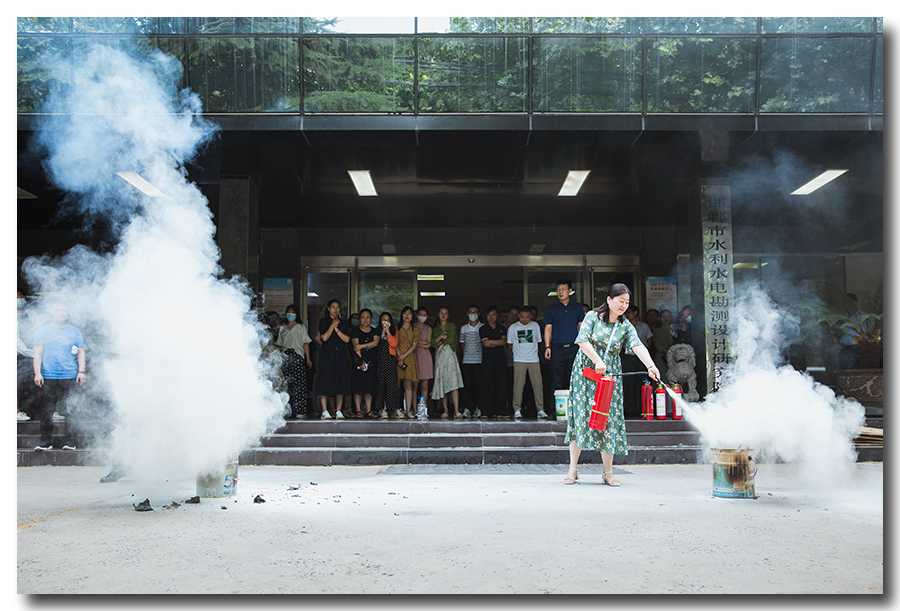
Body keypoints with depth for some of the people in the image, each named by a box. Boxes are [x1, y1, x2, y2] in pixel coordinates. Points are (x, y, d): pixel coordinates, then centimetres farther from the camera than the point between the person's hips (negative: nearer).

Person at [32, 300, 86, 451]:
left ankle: (69, 440, 8)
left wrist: (81, 371, 0)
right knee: (45, 410, 0)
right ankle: (46, 441, 10)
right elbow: (38, 353, 8)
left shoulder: (75, 331, 11)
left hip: (70, 377, 0)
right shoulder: (43, 331, 10)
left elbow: (81, 353, 11)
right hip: (47, 378, 0)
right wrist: (37, 373, -3)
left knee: (70, 411, -1)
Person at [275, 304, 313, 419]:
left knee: (299, 383, -10)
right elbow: (279, 345, 18)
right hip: (285, 357, 3)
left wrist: (308, 358, -2)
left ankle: (300, 411, -11)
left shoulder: (301, 327, 12)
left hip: (298, 357, -3)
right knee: (286, 384, -3)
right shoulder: (282, 329, 20)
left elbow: (305, 343, 7)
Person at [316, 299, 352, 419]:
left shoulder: (343, 323, 14)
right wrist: (333, 325, -6)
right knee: (325, 382, -5)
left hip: (341, 356, 3)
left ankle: (338, 411, 6)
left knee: (341, 383, 1)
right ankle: (325, 411, 0)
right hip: (327, 355, -3)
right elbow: (324, 337, -9)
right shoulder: (323, 321, 5)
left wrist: (337, 329, -8)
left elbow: (347, 339, 0)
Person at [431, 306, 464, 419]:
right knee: (441, 384, -2)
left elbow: (451, 339, -2)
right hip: (439, 357, 3)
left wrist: (440, 343, 4)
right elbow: (433, 342, 6)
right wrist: (441, 336, -5)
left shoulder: (452, 326, 10)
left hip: (450, 355, -3)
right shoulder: (435, 329, 19)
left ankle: (456, 411, -20)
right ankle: (445, 411, 3)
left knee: (453, 383, -14)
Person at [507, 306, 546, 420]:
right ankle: (517, 410, 1)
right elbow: (510, 343, 13)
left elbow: (538, 341, 17)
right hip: (519, 360, -1)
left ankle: (540, 409, 5)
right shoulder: (513, 327, 5)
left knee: (538, 384, -2)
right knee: (518, 384, -5)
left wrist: (533, 352, 10)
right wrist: (517, 353, 7)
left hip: (534, 360, 2)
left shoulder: (535, 325, 10)